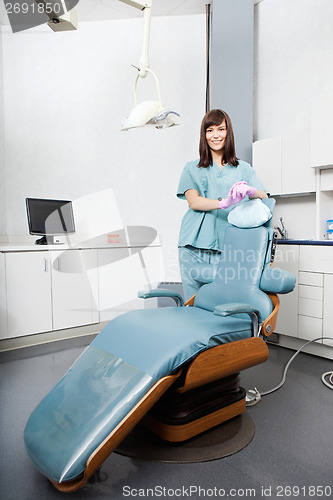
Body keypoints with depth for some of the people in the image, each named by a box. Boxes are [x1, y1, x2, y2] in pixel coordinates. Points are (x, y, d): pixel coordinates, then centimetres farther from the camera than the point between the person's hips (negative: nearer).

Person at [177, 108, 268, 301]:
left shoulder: (243, 169, 17)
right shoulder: (192, 168, 15)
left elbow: (264, 198, 3)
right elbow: (193, 201, -2)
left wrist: (250, 191, -22)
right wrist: (223, 203, -21)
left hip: (227, 248, 0)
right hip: (195, 245, 1)